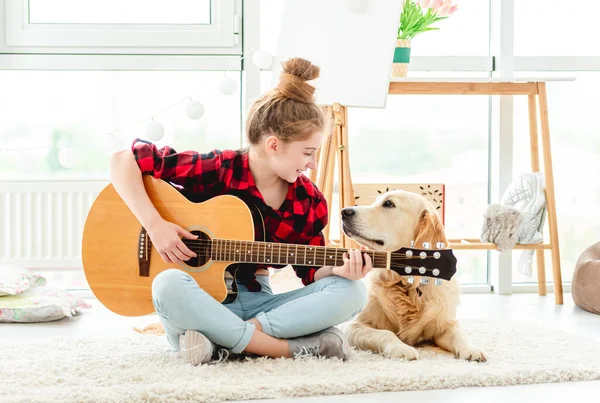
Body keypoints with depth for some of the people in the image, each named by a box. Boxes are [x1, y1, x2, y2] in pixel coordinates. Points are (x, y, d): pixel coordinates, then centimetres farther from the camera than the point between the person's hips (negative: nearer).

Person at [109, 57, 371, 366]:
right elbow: (123, 161, -12)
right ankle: (293, 349, -32)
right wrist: (155, 224, -22)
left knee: (352, 293, -18)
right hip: (198, 304, -4)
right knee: (170, 285, -39)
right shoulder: (216, 170, -12)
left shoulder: (309, 202, 1)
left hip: (255, 301, 4)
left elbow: (310, 273, 6)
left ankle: (223, 344, -29)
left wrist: (337, 269, -16)